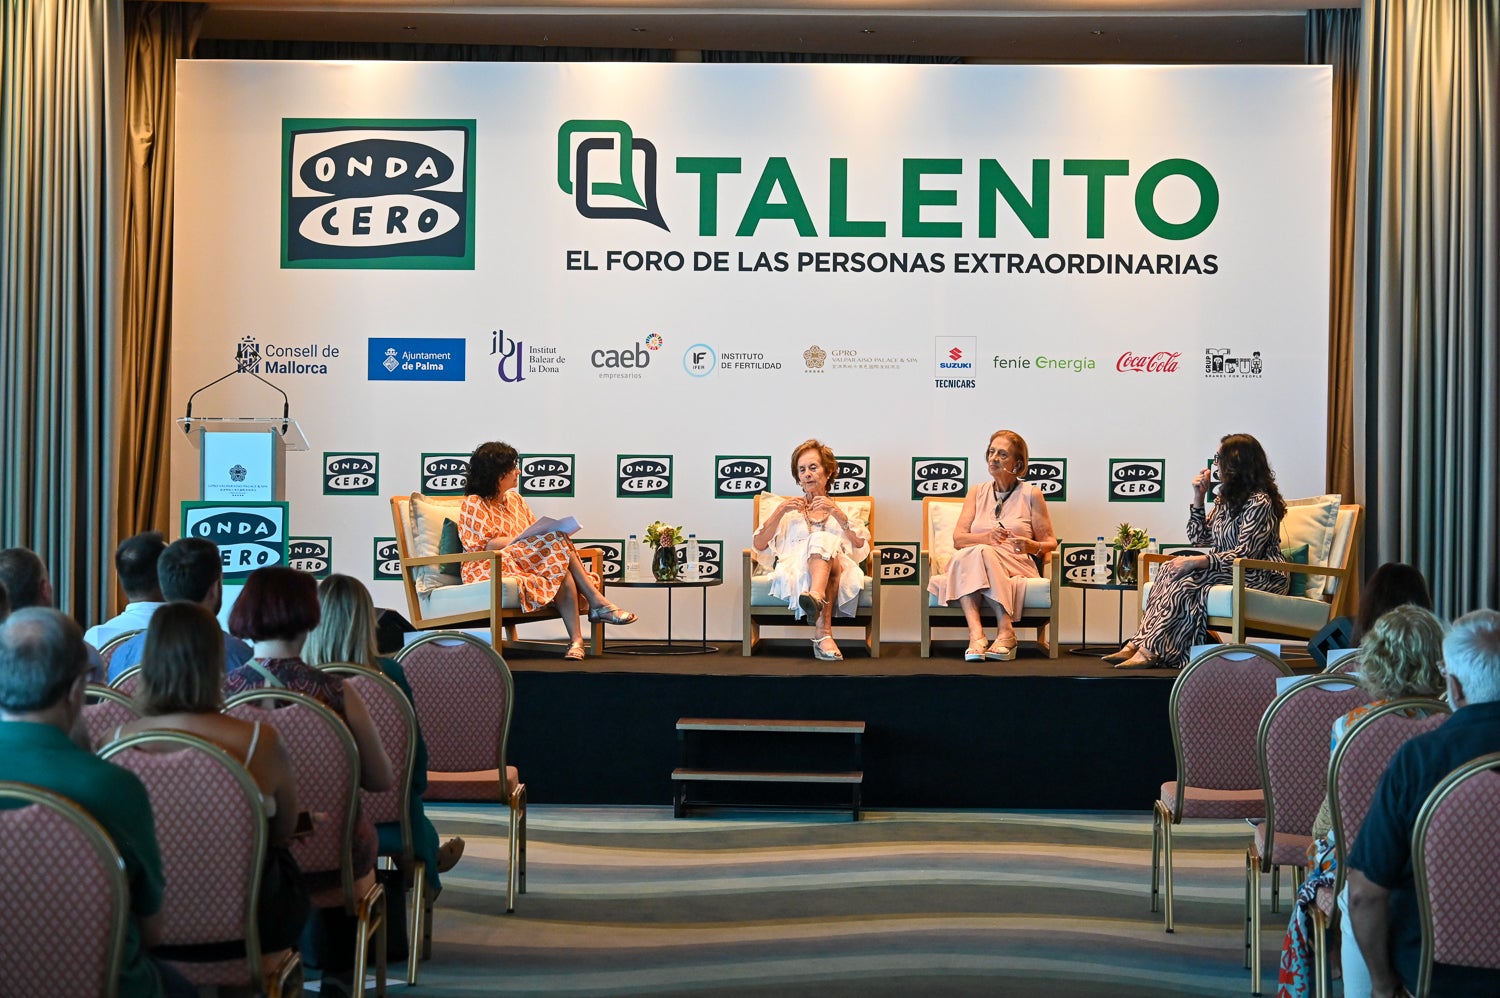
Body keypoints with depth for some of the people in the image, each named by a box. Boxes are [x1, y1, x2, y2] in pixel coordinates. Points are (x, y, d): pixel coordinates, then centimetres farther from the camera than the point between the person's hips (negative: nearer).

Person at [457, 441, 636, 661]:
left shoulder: (514, 499, 23)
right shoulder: (474, 504, -1)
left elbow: (537, 529, 22)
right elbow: (486, 545, -11)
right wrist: (522, 539, -15)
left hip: (527, 565, 7)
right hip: (492, 571, -7)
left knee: (564, 575, -28)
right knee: (555, 538, -25)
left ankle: (576, 639, -39)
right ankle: (596, 601, -23)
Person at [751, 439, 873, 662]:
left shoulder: (843, 509, 26)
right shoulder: (789, 509, 27)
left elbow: (860, 544, 5)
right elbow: (758, 545, 11)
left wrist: (837, 513, -7)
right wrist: (780, 511, -1)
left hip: (837, 569, 1)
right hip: (795, 569, -1)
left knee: (824, 542, -34)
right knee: (824, 541, -34)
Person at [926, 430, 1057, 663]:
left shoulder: (1031, 494, 11)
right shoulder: (977, 492, 19)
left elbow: (1051, 543, 10)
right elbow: (958, 539, 6)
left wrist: (1031, 545, -14)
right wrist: (986, 537, -15)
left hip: (1016, 565, -2)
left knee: (979, 554, -34)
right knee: (965, 555, -34)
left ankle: (1004, 632, -45)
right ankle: (976, 633, -51)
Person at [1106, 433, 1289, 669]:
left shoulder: (1259, 502, -14)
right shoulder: (1227, 499, 17)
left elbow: (1245, 554, -21)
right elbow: (1199, 537, 18)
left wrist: (1196, 561, -26)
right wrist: (1198, 497, 8)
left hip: (1261, 578, -9)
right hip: (1231, 570, 9)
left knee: (1184, 579, -27)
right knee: (1170, 570, -15)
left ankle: (1150, 650, -30)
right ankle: (1139, 644, -27)